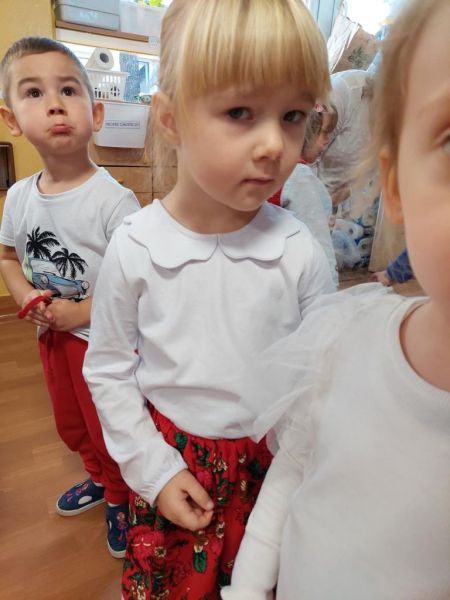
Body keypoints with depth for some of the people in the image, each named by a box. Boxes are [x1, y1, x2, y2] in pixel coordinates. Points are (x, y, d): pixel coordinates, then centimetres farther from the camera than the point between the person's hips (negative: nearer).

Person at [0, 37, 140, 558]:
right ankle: (98, 478, 56)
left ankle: (121, 499, 44)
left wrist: (81, 312, -22)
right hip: (51, 335, 7)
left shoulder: (113, 200, -23)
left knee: (109, 432, 13)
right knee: (70, 424, 27)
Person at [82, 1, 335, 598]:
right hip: (168, 457, 0)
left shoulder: (299, 252, -16)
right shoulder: (134, 249, -17)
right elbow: (108, 371, -6)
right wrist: (154, 471, -5)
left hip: (270, 458, 1)